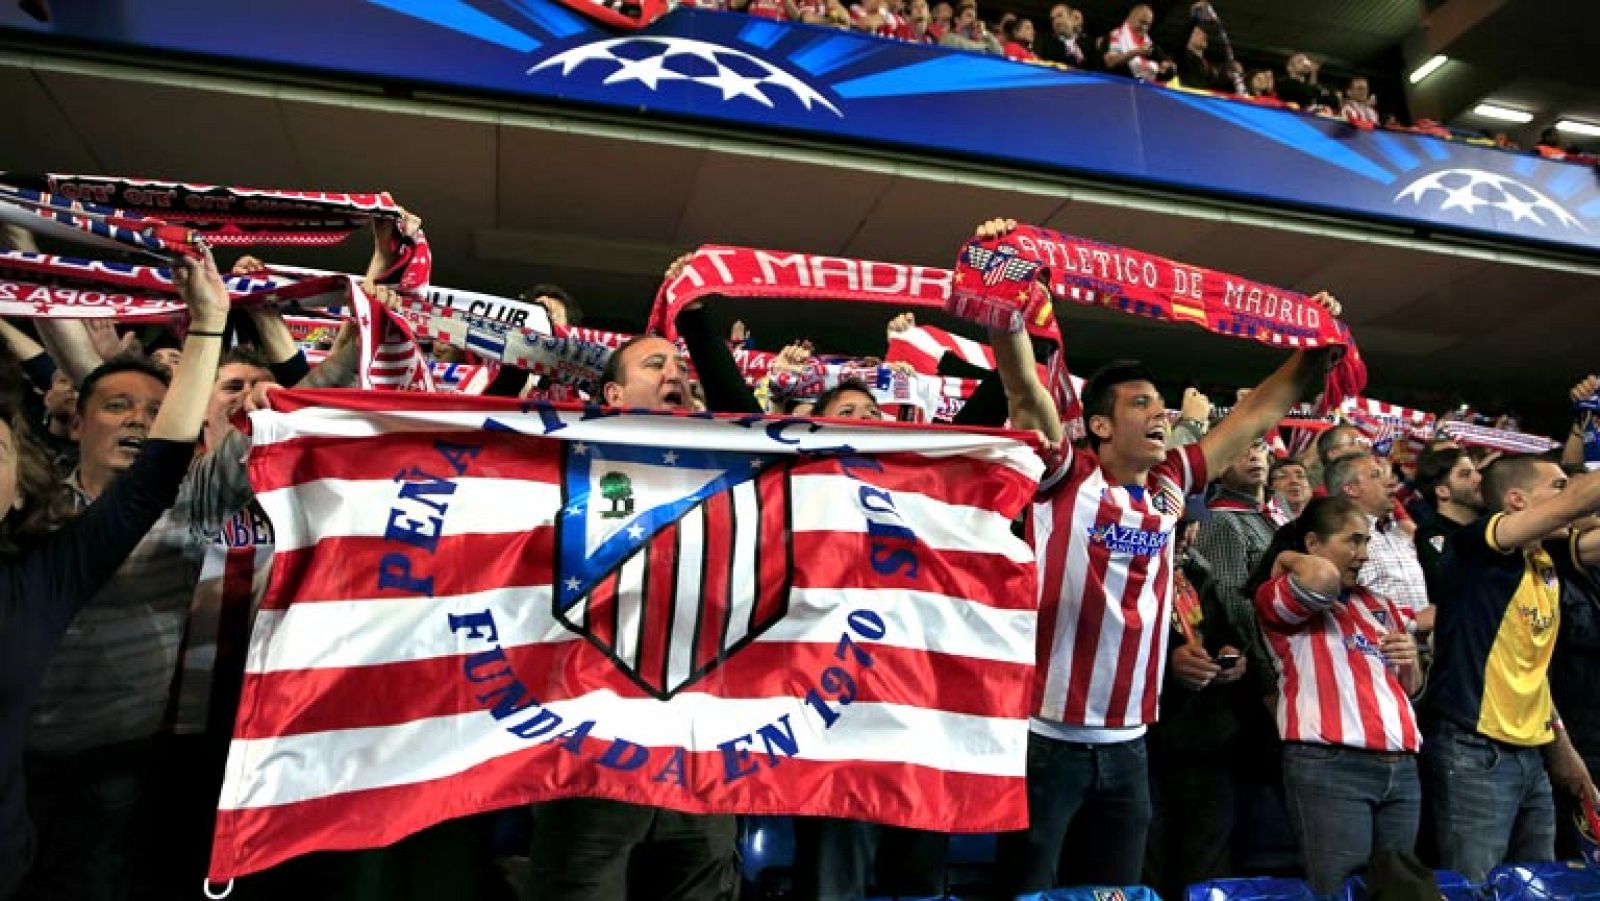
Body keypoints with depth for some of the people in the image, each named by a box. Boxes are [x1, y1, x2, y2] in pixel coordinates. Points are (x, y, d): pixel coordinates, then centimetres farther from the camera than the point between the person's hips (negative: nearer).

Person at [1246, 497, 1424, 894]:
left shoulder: (1377, 605, 21)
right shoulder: (1279, 598, -2)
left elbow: (1411, 688, 26)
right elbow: (1323, 577, -25)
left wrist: (1411, 662, 5)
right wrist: (1286, 557, -6)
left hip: (1401, 768, 7)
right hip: (1329, 766, -7)